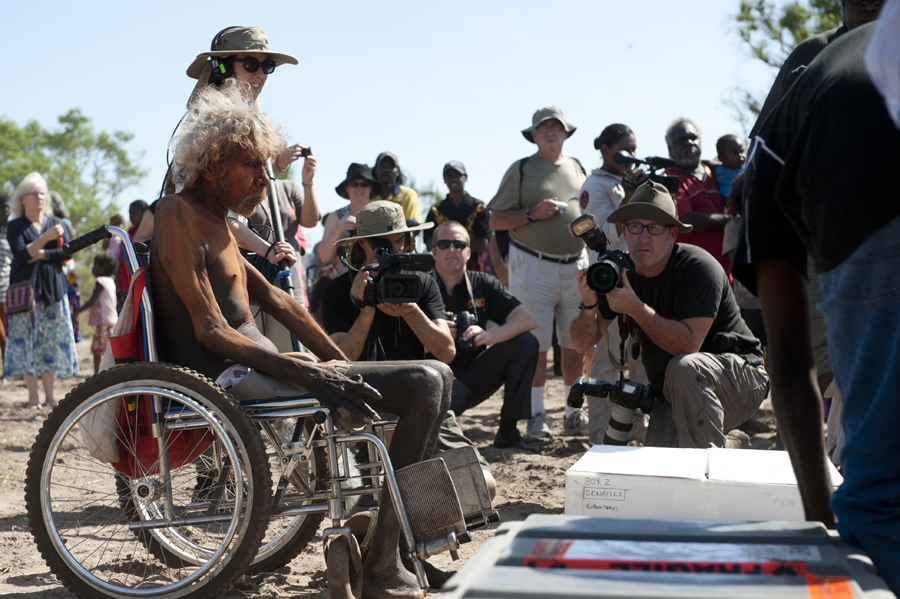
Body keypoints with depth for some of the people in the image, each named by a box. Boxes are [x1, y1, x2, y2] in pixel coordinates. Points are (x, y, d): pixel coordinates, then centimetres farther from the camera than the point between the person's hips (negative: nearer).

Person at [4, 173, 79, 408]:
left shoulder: (55, 223, 12)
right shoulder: (15, 226, 2)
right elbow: (20, 254, -14)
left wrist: (41, 254, -10)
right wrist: (46, 238, -23)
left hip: (52, 289, 2)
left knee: (52, 342, 1)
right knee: (26, 340, -5)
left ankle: (49, 394, 5)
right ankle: (33, 396, -2)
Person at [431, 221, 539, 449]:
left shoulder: (484, 284, 6)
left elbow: (528, 319, -7)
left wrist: (490, 336, -24)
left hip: (475, 376, 5)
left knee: (526, 342, -14)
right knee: (454, 392, -41)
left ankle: (508, 430, -10)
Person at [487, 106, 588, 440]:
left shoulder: (578, 168, 17)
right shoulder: (521, 170, 3)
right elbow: (496, 220, -1)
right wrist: (533, 213, -14)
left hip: (576, 266, 4)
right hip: (533, 266, -4)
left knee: (576, 343, 6)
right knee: (536, 343, -6)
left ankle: (574, 412, 17)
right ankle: (536, 416, 0)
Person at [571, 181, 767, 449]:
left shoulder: (698, 267, -21)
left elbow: (689, 344, -31)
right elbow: (584, 341, -3)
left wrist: (636, 308, -38)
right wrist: (589, 306, -24)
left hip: (740, 377, -6)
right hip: (675, 395, 6)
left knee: (684, 368, -37)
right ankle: (729, 448, 16)